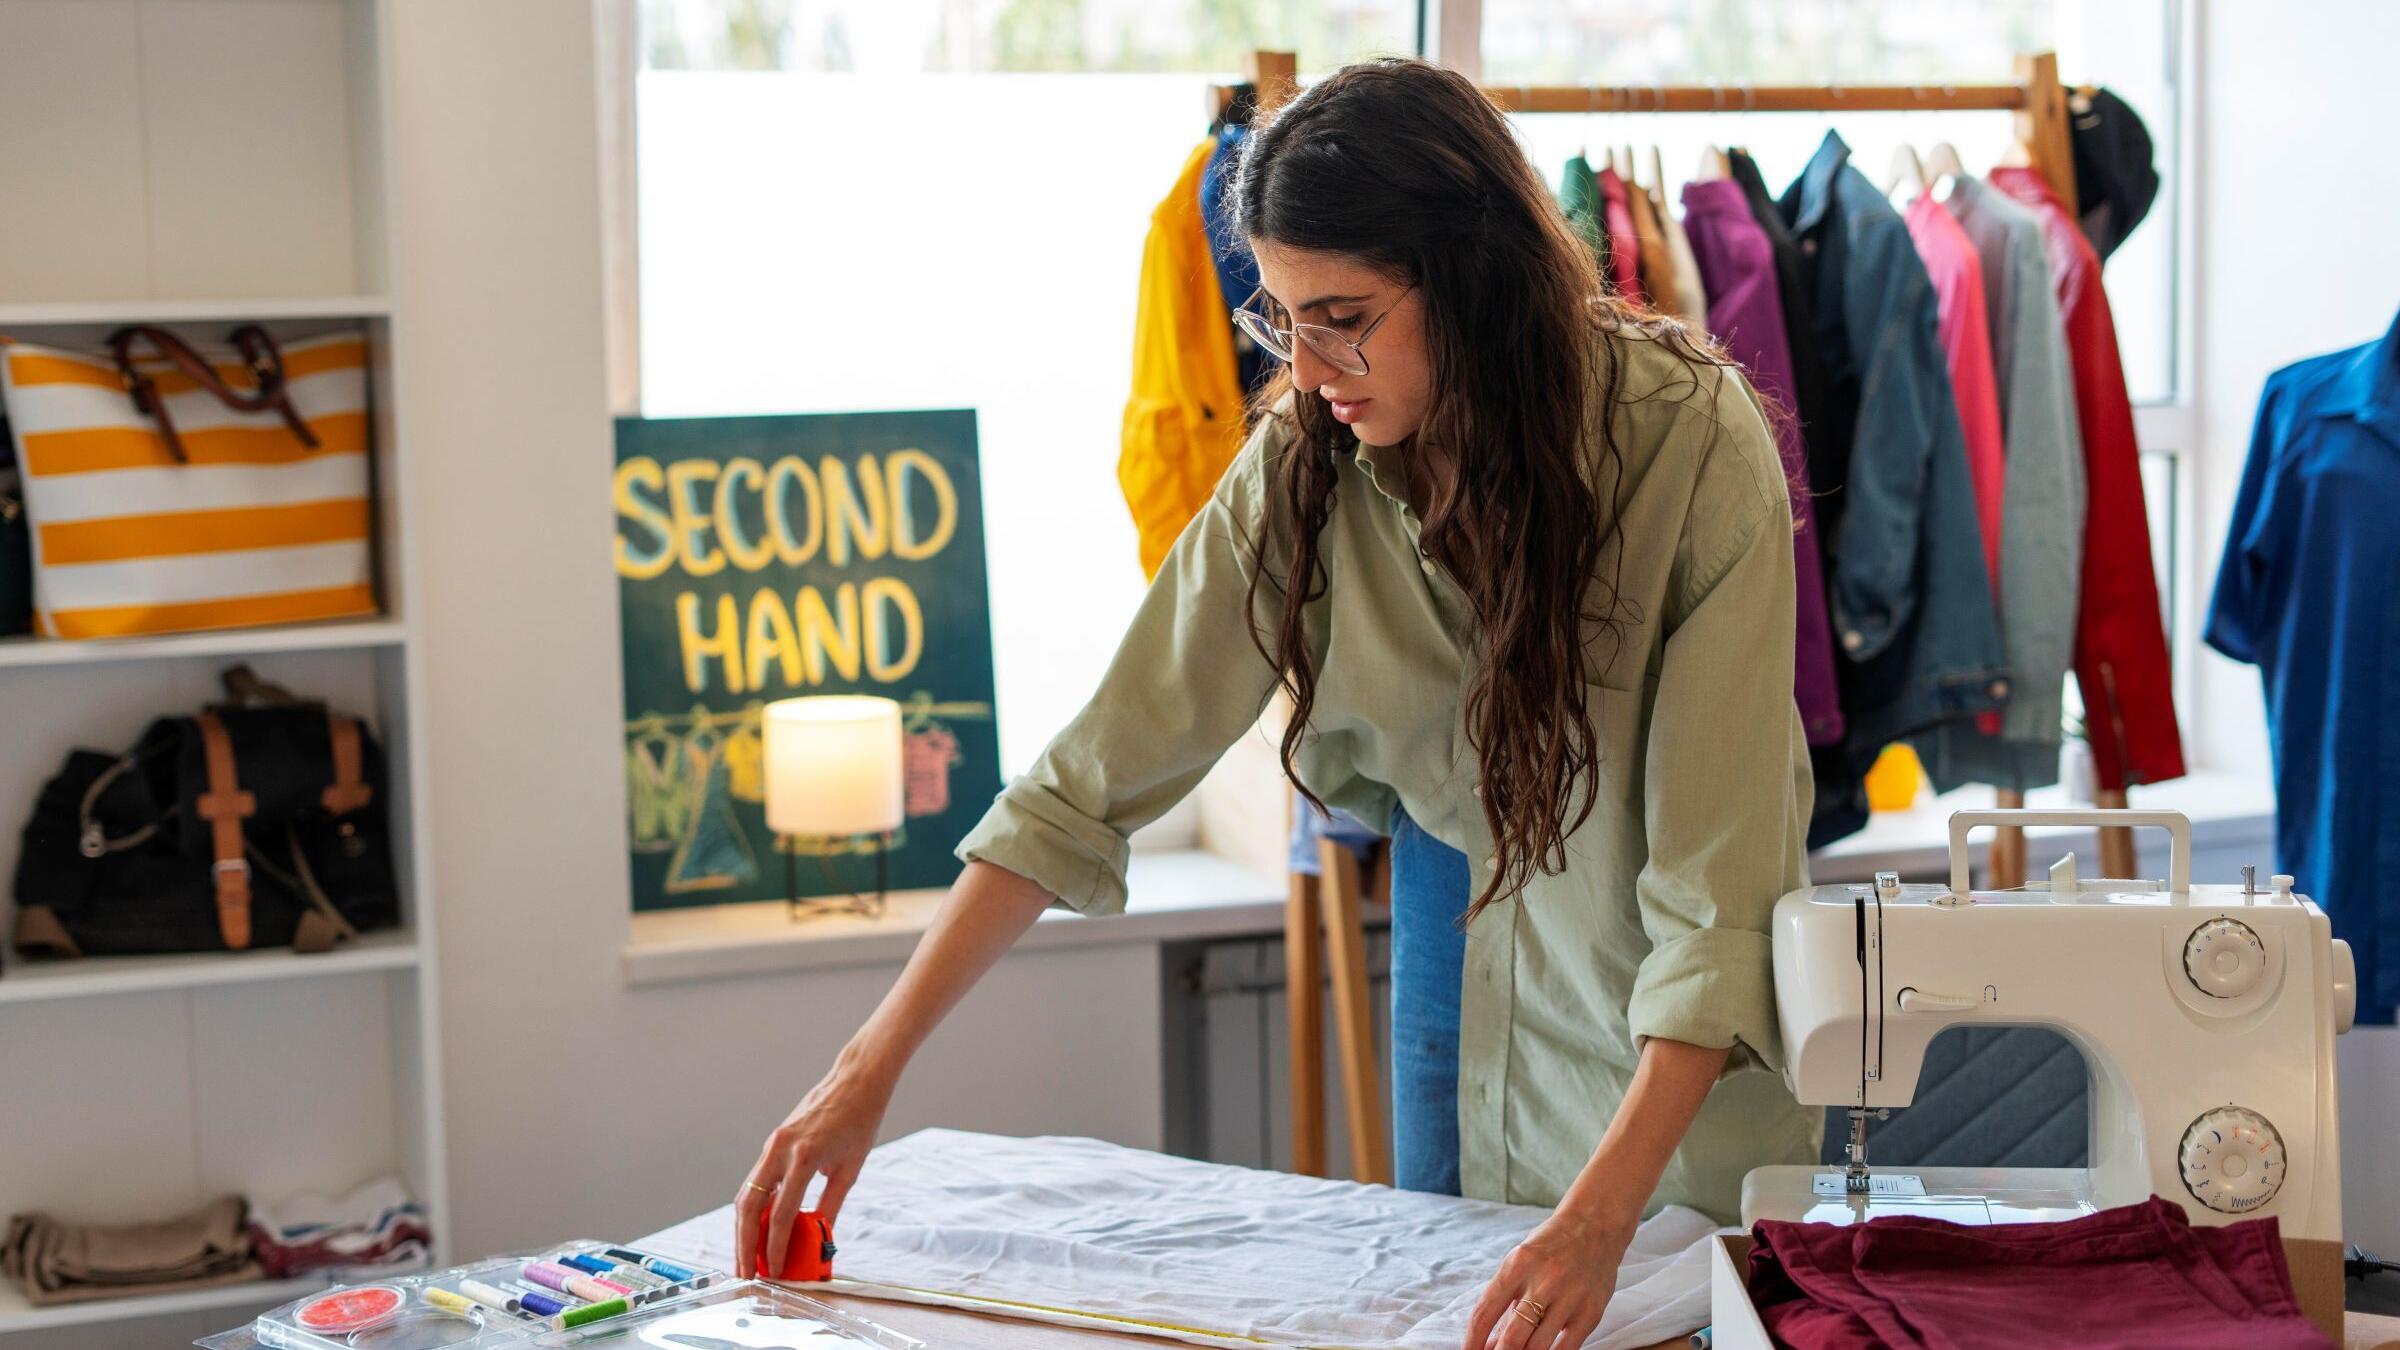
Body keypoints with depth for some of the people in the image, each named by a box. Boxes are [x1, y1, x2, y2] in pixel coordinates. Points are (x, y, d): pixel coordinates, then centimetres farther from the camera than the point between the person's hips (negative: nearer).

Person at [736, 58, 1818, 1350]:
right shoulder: (1305, 462, -13)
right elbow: (1096, 776, -12)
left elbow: (1720, 890, -29)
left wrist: (1601, 1218, -40)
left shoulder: (1694, 451, -26)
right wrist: (873, 1065, -16)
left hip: (1703, 1060, -3)